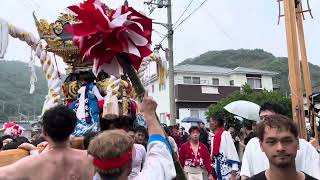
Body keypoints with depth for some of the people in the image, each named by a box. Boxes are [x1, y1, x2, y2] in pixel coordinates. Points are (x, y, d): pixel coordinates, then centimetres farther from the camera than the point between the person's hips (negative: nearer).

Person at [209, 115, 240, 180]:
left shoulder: (225, 134, -11)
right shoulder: (213, 138, 11)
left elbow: (233, 154, -15)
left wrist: (233, 174, -19)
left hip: (228, 174, -8)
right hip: (219, 174, 8)